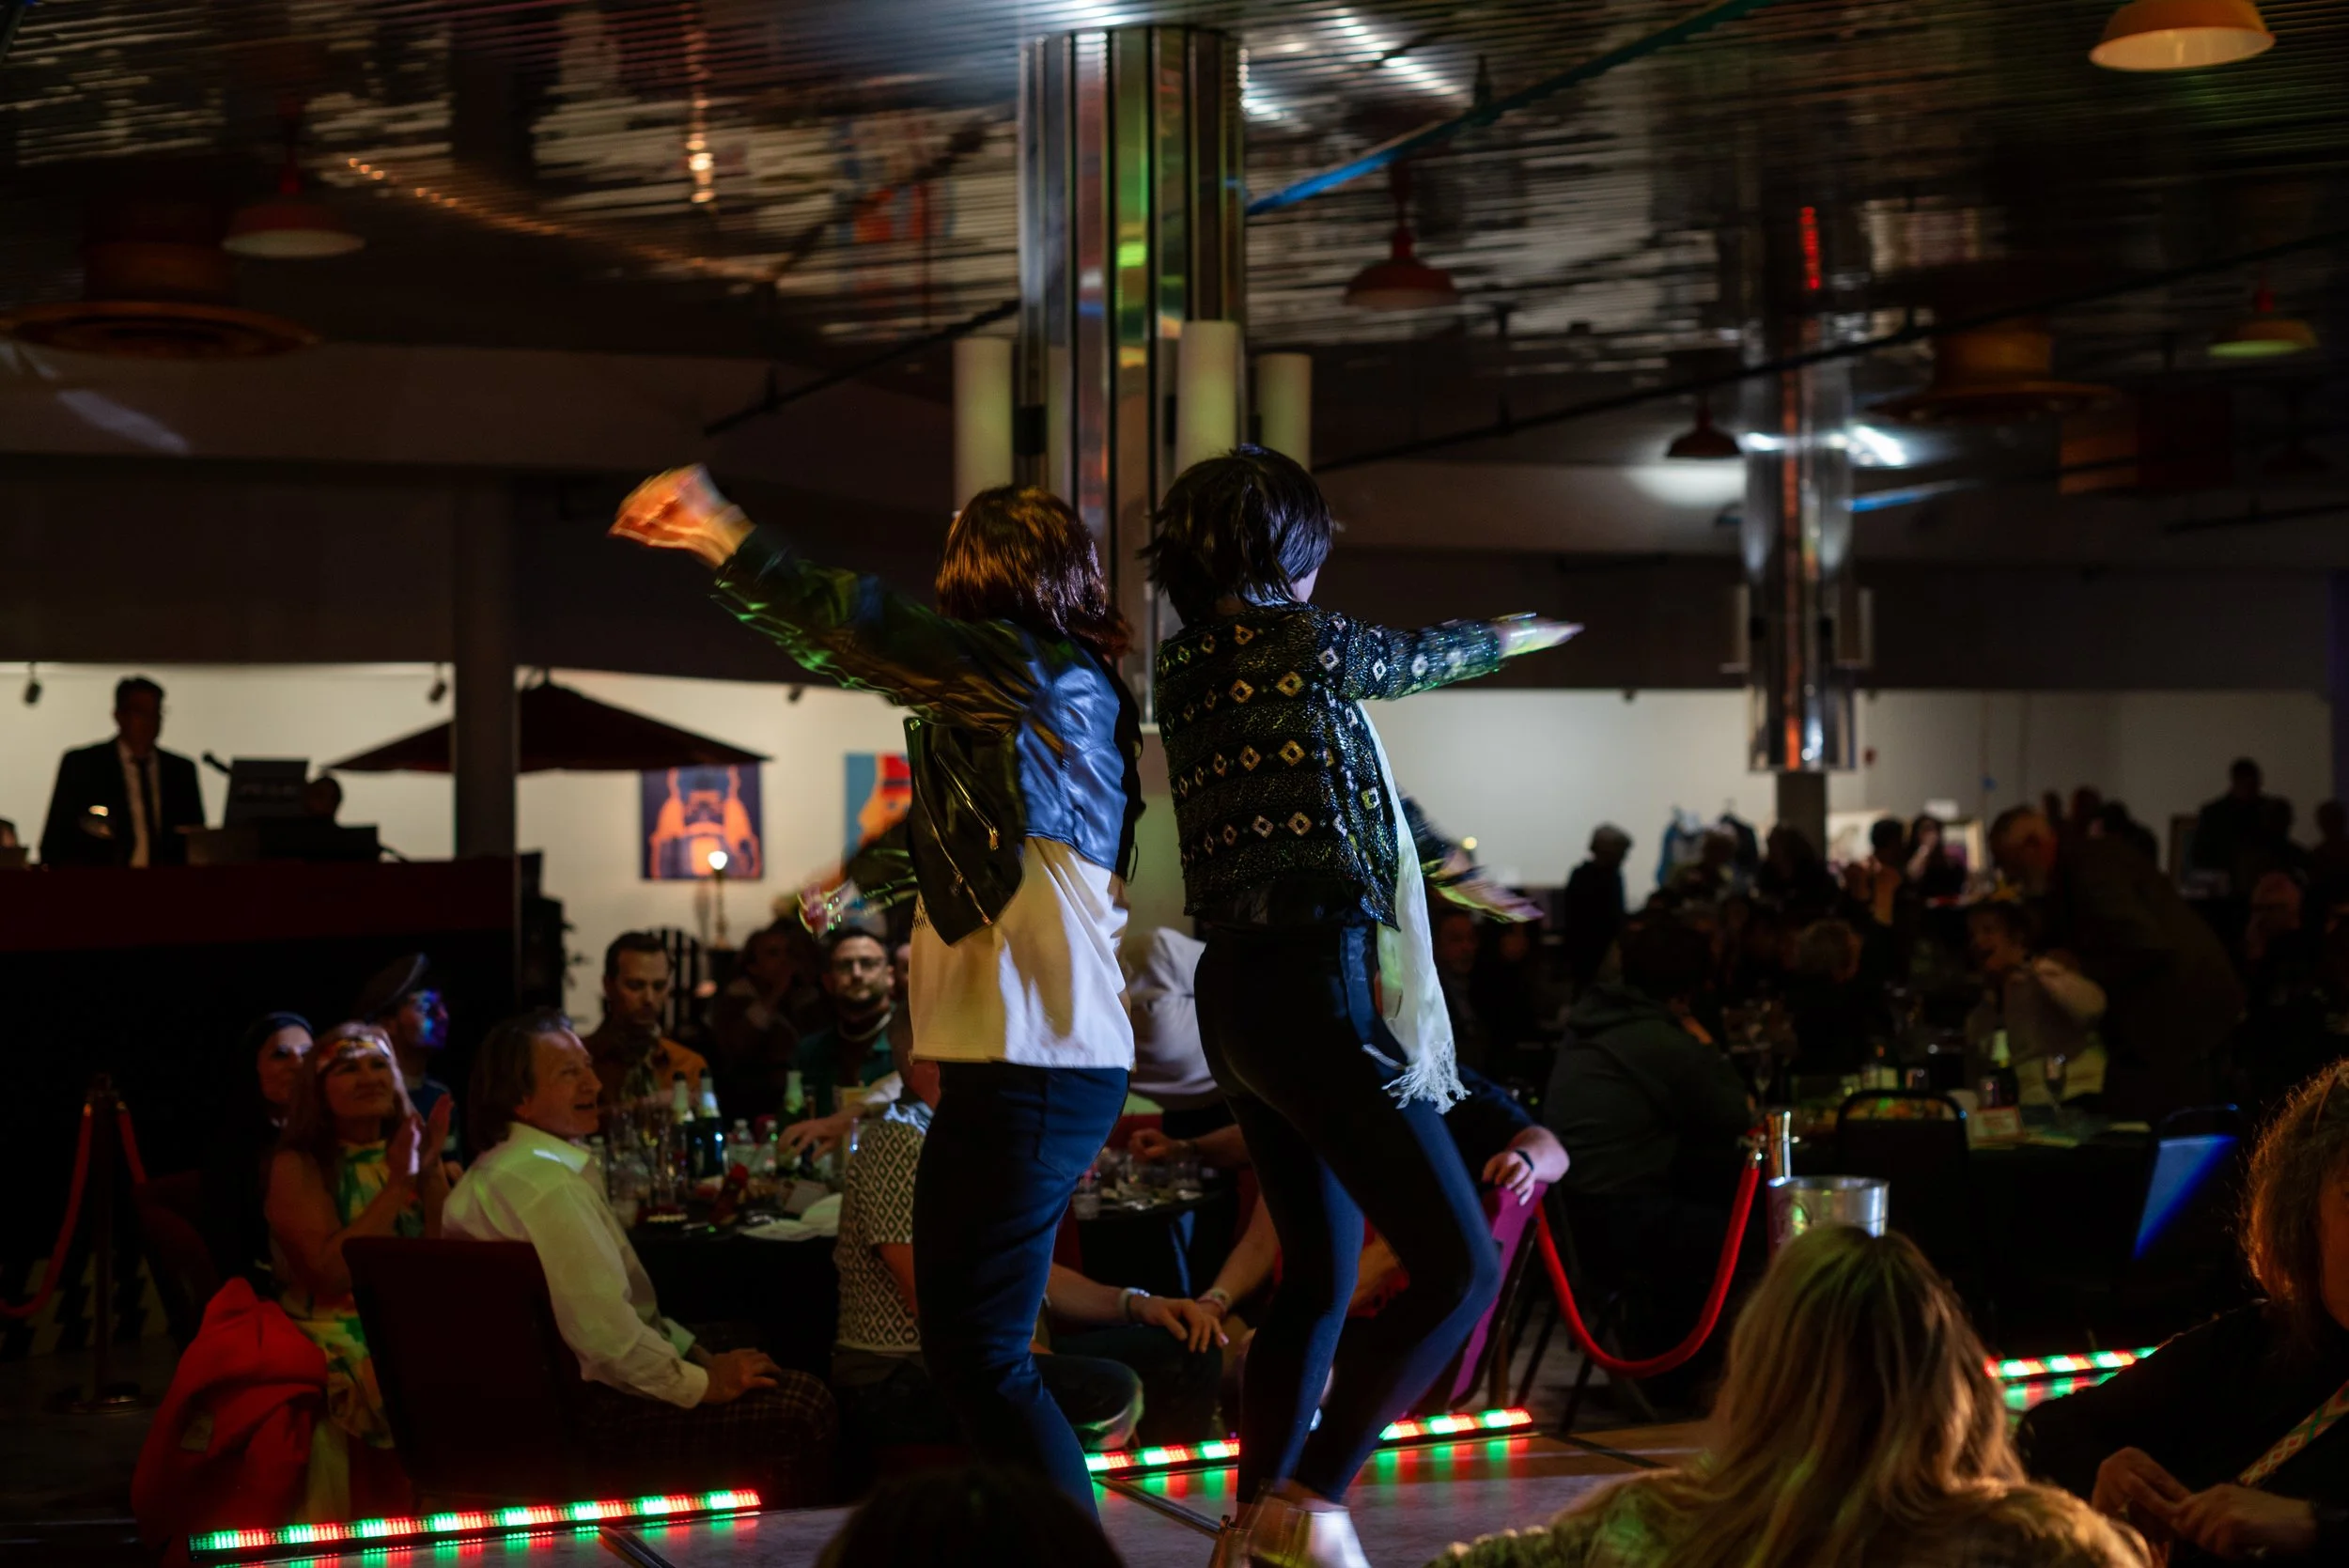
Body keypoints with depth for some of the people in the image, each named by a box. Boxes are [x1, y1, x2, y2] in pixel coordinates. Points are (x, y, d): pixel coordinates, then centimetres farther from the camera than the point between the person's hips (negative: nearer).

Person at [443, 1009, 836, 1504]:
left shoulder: (501, 1168, 14)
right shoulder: (546, 1182, -21)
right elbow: (604, 1330, -26)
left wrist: (698, 1355, 12)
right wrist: (702, 1382, -13)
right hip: (588, 1405, -11)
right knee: (802, 1412, -17)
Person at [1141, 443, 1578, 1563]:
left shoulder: (1184, 665, 11)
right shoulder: (1304, 641, -8)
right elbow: (1426, 655, 13)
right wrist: (1512, 636, 34)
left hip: (1236, 993, 9)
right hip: (1314, 992, -9)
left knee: (1319, 1273, 19)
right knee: (1460, 1270, -5)